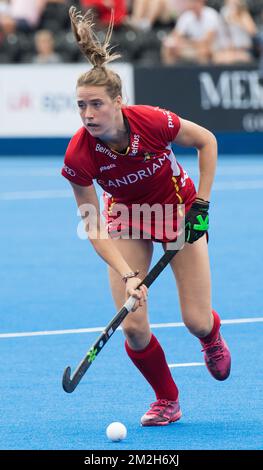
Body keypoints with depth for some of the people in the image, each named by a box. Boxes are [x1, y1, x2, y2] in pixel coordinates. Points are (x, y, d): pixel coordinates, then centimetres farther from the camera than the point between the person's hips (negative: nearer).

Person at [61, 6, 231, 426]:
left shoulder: (153, 122, -32)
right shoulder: (78, 156, -28)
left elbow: (206, 141, -11)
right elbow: (95, 229, -21)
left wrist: (201, 203, -14)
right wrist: (128, 276, -31)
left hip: (179, 212, -1)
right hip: (126, 218, 1)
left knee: (196, 321, -4)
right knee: (133, 327, -13)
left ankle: (213, 336, 37)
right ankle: (166, 401, 13)